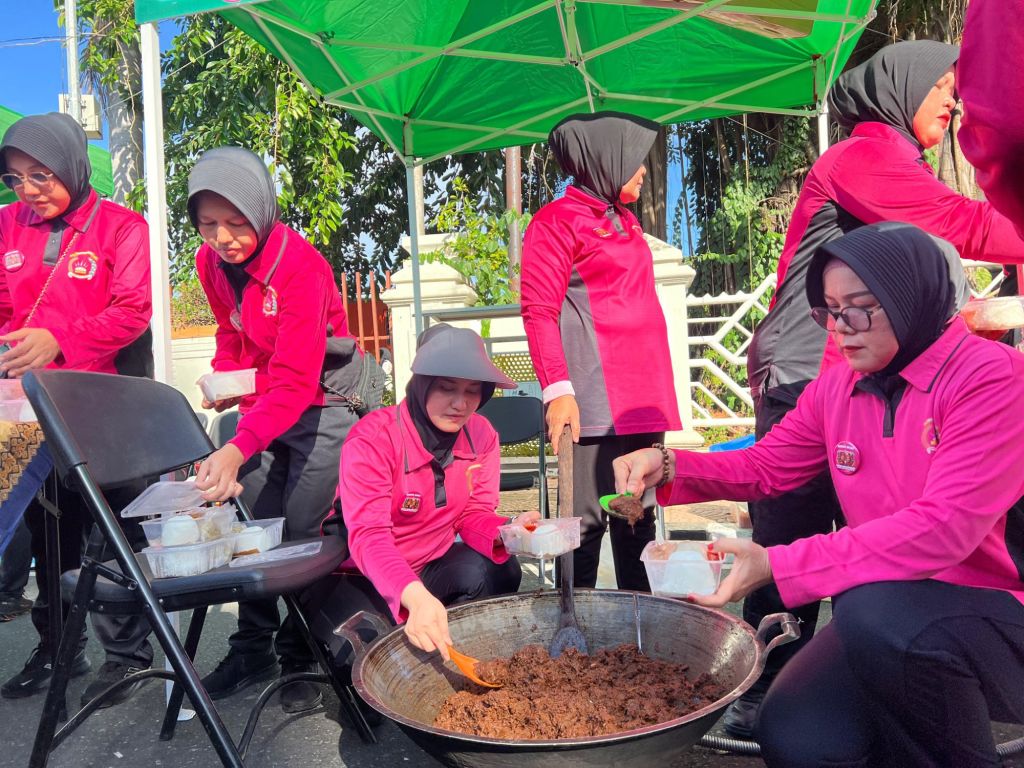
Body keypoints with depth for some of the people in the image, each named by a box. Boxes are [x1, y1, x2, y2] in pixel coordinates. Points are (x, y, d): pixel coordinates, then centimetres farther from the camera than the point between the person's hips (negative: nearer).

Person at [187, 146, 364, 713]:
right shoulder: (210, 262, -3)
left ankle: (301, 660, 13)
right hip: (259, 404, 6)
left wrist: (239, 448, -42)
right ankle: (253, 650, 23)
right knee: (255, 527, 8)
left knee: (302, 533, -4)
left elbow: (295, 380, -32)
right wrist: (222, 378, -3)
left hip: (319, 405, -6)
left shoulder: (300, 264, -25)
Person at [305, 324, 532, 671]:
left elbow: (473, 514, -3)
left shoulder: (482, 434, -8)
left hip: (432, 564, 5)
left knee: (500, 572, -24)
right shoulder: (372, 439, -26)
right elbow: (368, 537, -37)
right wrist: (416, 597, -56)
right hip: (359, 575, -4)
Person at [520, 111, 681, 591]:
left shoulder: (624, 219, 21)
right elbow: (538, 312, -10)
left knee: (639, 515, 12)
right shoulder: (557, 220, -3)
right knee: (589, 518, -5)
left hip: (643, 391, 8)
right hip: (597, 400, -8)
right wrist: (558, 389, -19)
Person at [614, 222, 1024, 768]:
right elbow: (763, 466, 13)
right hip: (884, 615, 5)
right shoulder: (836, 388, 5)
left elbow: (945, 525, -25)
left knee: (874, 612, -35)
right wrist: (665, 467, -6)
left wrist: (778, 566, -29)